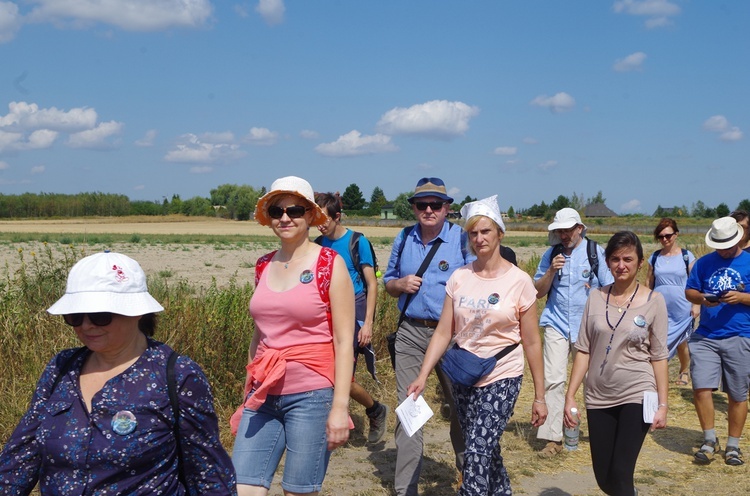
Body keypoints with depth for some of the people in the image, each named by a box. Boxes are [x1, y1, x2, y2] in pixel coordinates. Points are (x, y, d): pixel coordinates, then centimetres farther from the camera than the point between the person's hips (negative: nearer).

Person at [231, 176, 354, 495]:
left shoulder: (330, 264, -6)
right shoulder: (264, 266, 8)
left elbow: (344, 341, -9)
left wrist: (340, 406, -14)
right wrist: (247, 395, 19)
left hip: (311, 395, -5)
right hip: (264, 395, 5)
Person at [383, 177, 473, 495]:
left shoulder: (463, 239, -4)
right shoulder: (403, 239, 9)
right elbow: (388, 283, 19)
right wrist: (400, 284, -5)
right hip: (410, 333, 3)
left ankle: (468, 470, 34)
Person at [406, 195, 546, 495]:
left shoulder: (519, 281, -7)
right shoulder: (459, 278, 2)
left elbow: (531, 342, -4)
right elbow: (443, 332, 1)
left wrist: (540, 396, -3)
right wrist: (423, 375, -10)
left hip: (502, 378, -4)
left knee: (477, 453, -14)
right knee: (487, 452, 13)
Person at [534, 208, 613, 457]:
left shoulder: (596, 252, 1)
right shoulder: (551, 254, 7)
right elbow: (538, 292, 7)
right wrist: (551, 271, -10)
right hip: (557, 324, 1)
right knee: (553, 380, -8)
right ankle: (553, 438, -5)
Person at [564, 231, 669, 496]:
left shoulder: (653, 301, -3)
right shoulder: (596, 298, 3)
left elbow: (659, 356, -1)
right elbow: (583, 350, 4)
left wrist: (662, 404, -5)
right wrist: (570, 396, 0)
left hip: (636, 396, -3)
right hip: (598, 397, 3)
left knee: (620, 474, -11)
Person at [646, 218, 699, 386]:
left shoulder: (687, 256, -2)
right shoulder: (655, 257, 5)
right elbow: (649, 283, 11)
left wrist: (696, 304, -7)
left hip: (682, 309, -1)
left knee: (682, 342, 11)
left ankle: (684, 371, 32)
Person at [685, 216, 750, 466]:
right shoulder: (704, 262, 9)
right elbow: (689, 291, 11)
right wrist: (702, 298, -10)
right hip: (705, 336, 2)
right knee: (701, 388, -7)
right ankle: (710, 440, 12)